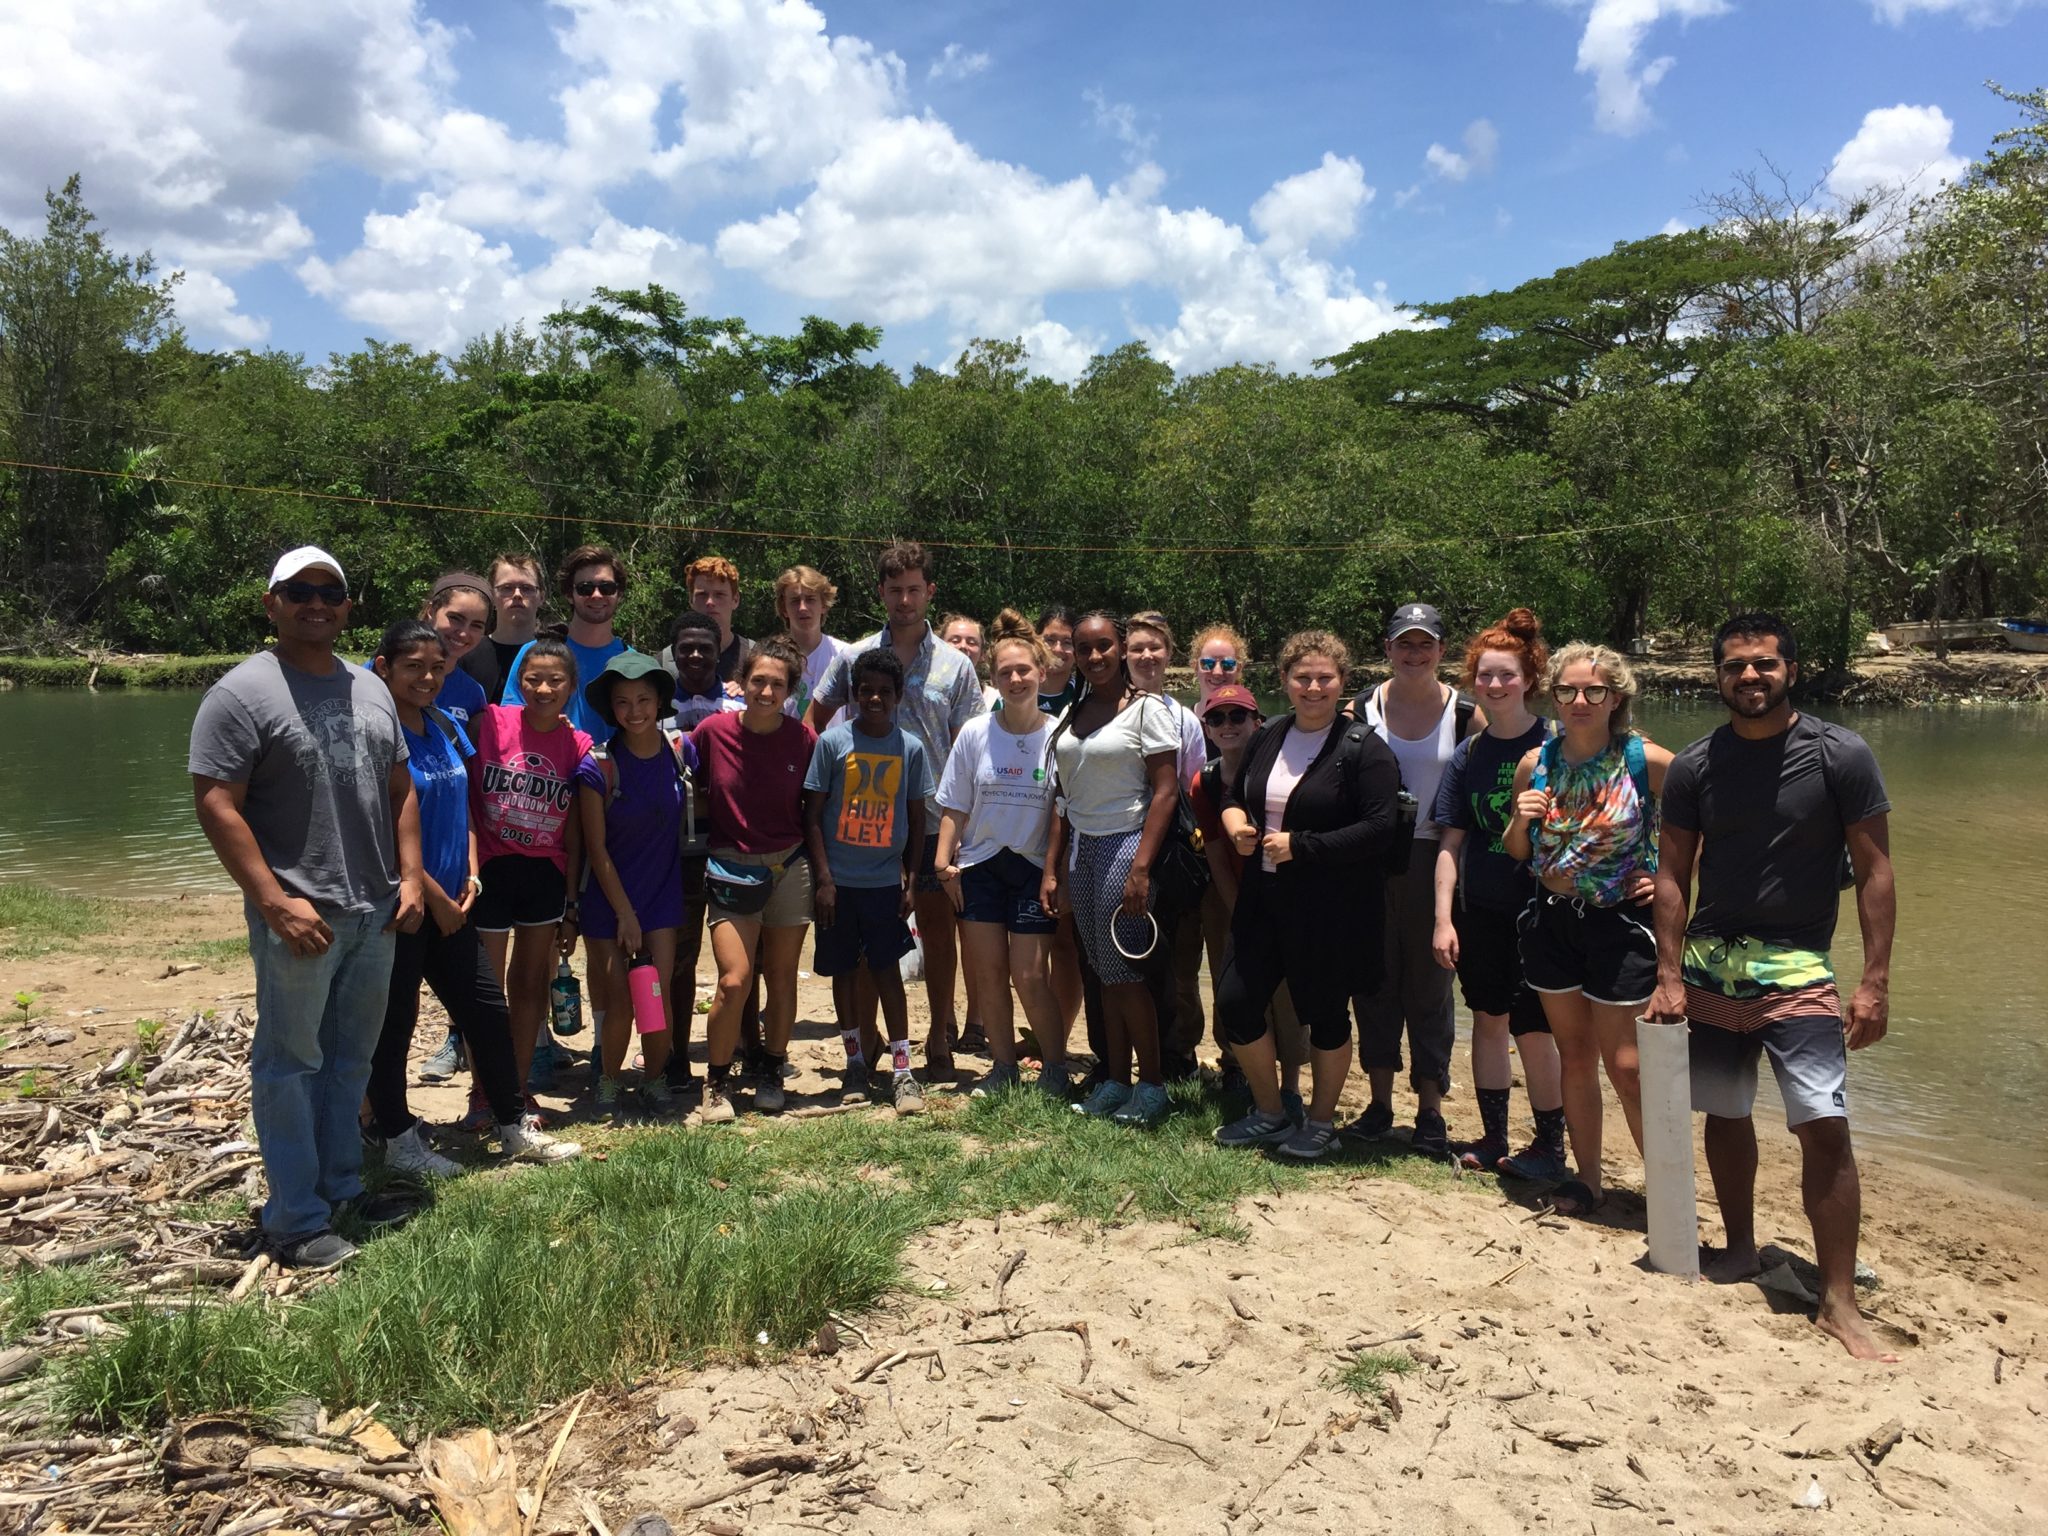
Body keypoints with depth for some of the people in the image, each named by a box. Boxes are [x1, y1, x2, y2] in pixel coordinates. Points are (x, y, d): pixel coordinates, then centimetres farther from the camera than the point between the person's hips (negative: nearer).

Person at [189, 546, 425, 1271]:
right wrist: (275, 902, -19)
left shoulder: (370, 689, 12)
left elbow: (400, 790, 16)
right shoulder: (243, 693, -9)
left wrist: (410, 877, 6)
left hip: (376, 912, 7)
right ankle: (296, 1221, 12)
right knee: (291, 1062, 3)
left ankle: (341, 1185, 30)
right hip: (300, 916, -6)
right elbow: (216, 805, -14)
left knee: (351, 1059, 16)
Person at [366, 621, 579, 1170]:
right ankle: (399, 1141, 21)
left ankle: (515, 1130, 22)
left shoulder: (444, 726, 8)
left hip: (449, 903, 8)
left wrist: (470, 875, 3)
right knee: (393, 1023, 6)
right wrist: (434, 897, -13)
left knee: (486, 1008, 11)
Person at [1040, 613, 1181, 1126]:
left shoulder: (1146, 708, -7)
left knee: (1123, 972, -4)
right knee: (1104, 973, 10)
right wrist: (1052, 869, 10)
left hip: (1124, 845, -6)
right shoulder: (1071, 715, 12)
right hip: (1080, 849, 6)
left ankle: (1152, 1085, 10)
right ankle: (1116, 1081, 19)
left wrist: (1141, 868, -18)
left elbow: (1166, 791, -12)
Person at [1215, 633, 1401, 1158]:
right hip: (1264, 899, 6)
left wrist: (1299, 845, -20)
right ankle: (1269, 1113, 27)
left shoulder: (1362, 748, -11)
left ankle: (1321, 1123, 29)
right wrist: (1235, 821, -4)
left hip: (1333, 911, -6)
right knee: (1236, 1002, 5)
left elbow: (1381, 829, -18)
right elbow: (1233, 794, 20)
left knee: (1324, 1014, 8)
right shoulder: (1268, 737, 8)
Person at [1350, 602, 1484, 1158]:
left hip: (1431, 861, -2)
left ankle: (1430, 1111, 16)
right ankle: (1379, 1102, 21)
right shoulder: (1362, 709, 2)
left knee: (1430, 984, 5)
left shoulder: (1466, 714, -1)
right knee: (1374, 981, 8)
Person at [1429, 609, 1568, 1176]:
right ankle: (1493, 1139, 27)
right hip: (1479, 911, 4)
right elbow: (1451, 843, 5)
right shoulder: (1468, 755, 5)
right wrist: (1443, 919, 0)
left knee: (1533, 1027, 0)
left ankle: (1550, 1146, 18)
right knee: (1489, 1019, 13)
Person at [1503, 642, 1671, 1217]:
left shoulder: (1648, 761, -11)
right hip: (1552, 922, 4)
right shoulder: (1535, 764, 0)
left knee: (1625, 1066, -1)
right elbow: (1516, 852, 10)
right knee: (1574, 1057, 13)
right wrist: (1521, 820, -10)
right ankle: (1587, 1179, 26)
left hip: (1620, 924, -4)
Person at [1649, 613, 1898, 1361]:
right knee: (1724, 1115, 13)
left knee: (1824, 1127, -10)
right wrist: (1669, 977, 0)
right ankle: (1740, 1249, 33)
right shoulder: (1693, 766, 2)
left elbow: (1874, 870, -4)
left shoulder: (1842, 756, -5)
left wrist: (1875, 981, -9)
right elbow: (1673, 874, 6)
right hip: (1710, 964, 3)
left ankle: (1839, 1302, 2)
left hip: (1797, 970, -3)